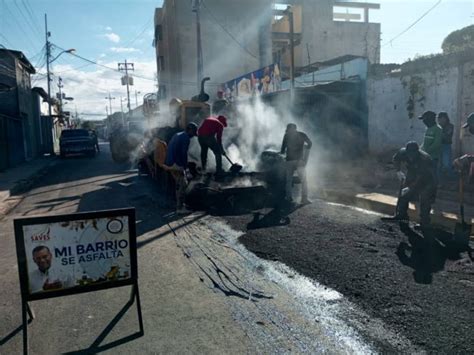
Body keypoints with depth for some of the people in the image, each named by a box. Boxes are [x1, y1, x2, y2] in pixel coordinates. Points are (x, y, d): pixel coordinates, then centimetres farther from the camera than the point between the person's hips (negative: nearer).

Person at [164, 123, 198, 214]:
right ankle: (180, 208, 0)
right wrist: (185, 167, -8)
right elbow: (184, 154, -18)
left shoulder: (177, 135, 18)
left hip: (169, 163, 10)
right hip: (176, 164, -10)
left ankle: (179, 204, 26)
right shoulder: (186, 138, -11)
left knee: (179, 184, 19)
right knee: (182, 185, -3)